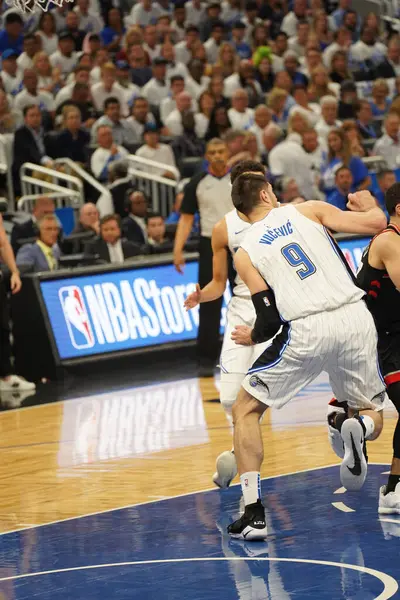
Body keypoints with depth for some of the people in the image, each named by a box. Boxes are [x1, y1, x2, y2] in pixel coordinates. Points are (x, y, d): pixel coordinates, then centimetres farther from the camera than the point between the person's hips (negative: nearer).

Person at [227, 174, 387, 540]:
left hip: (307, 331, -1)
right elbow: (378, 224, 5)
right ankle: (359, 428, -19)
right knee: (373, 416, 21)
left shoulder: (246, 253, 11)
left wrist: (252, 338, 28)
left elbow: (271, 319, 6)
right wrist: (367, 205, 28)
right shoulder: (307, 210, 13)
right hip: (356, 319, 2)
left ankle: (253, 514, 3)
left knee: (246, 410, 16)